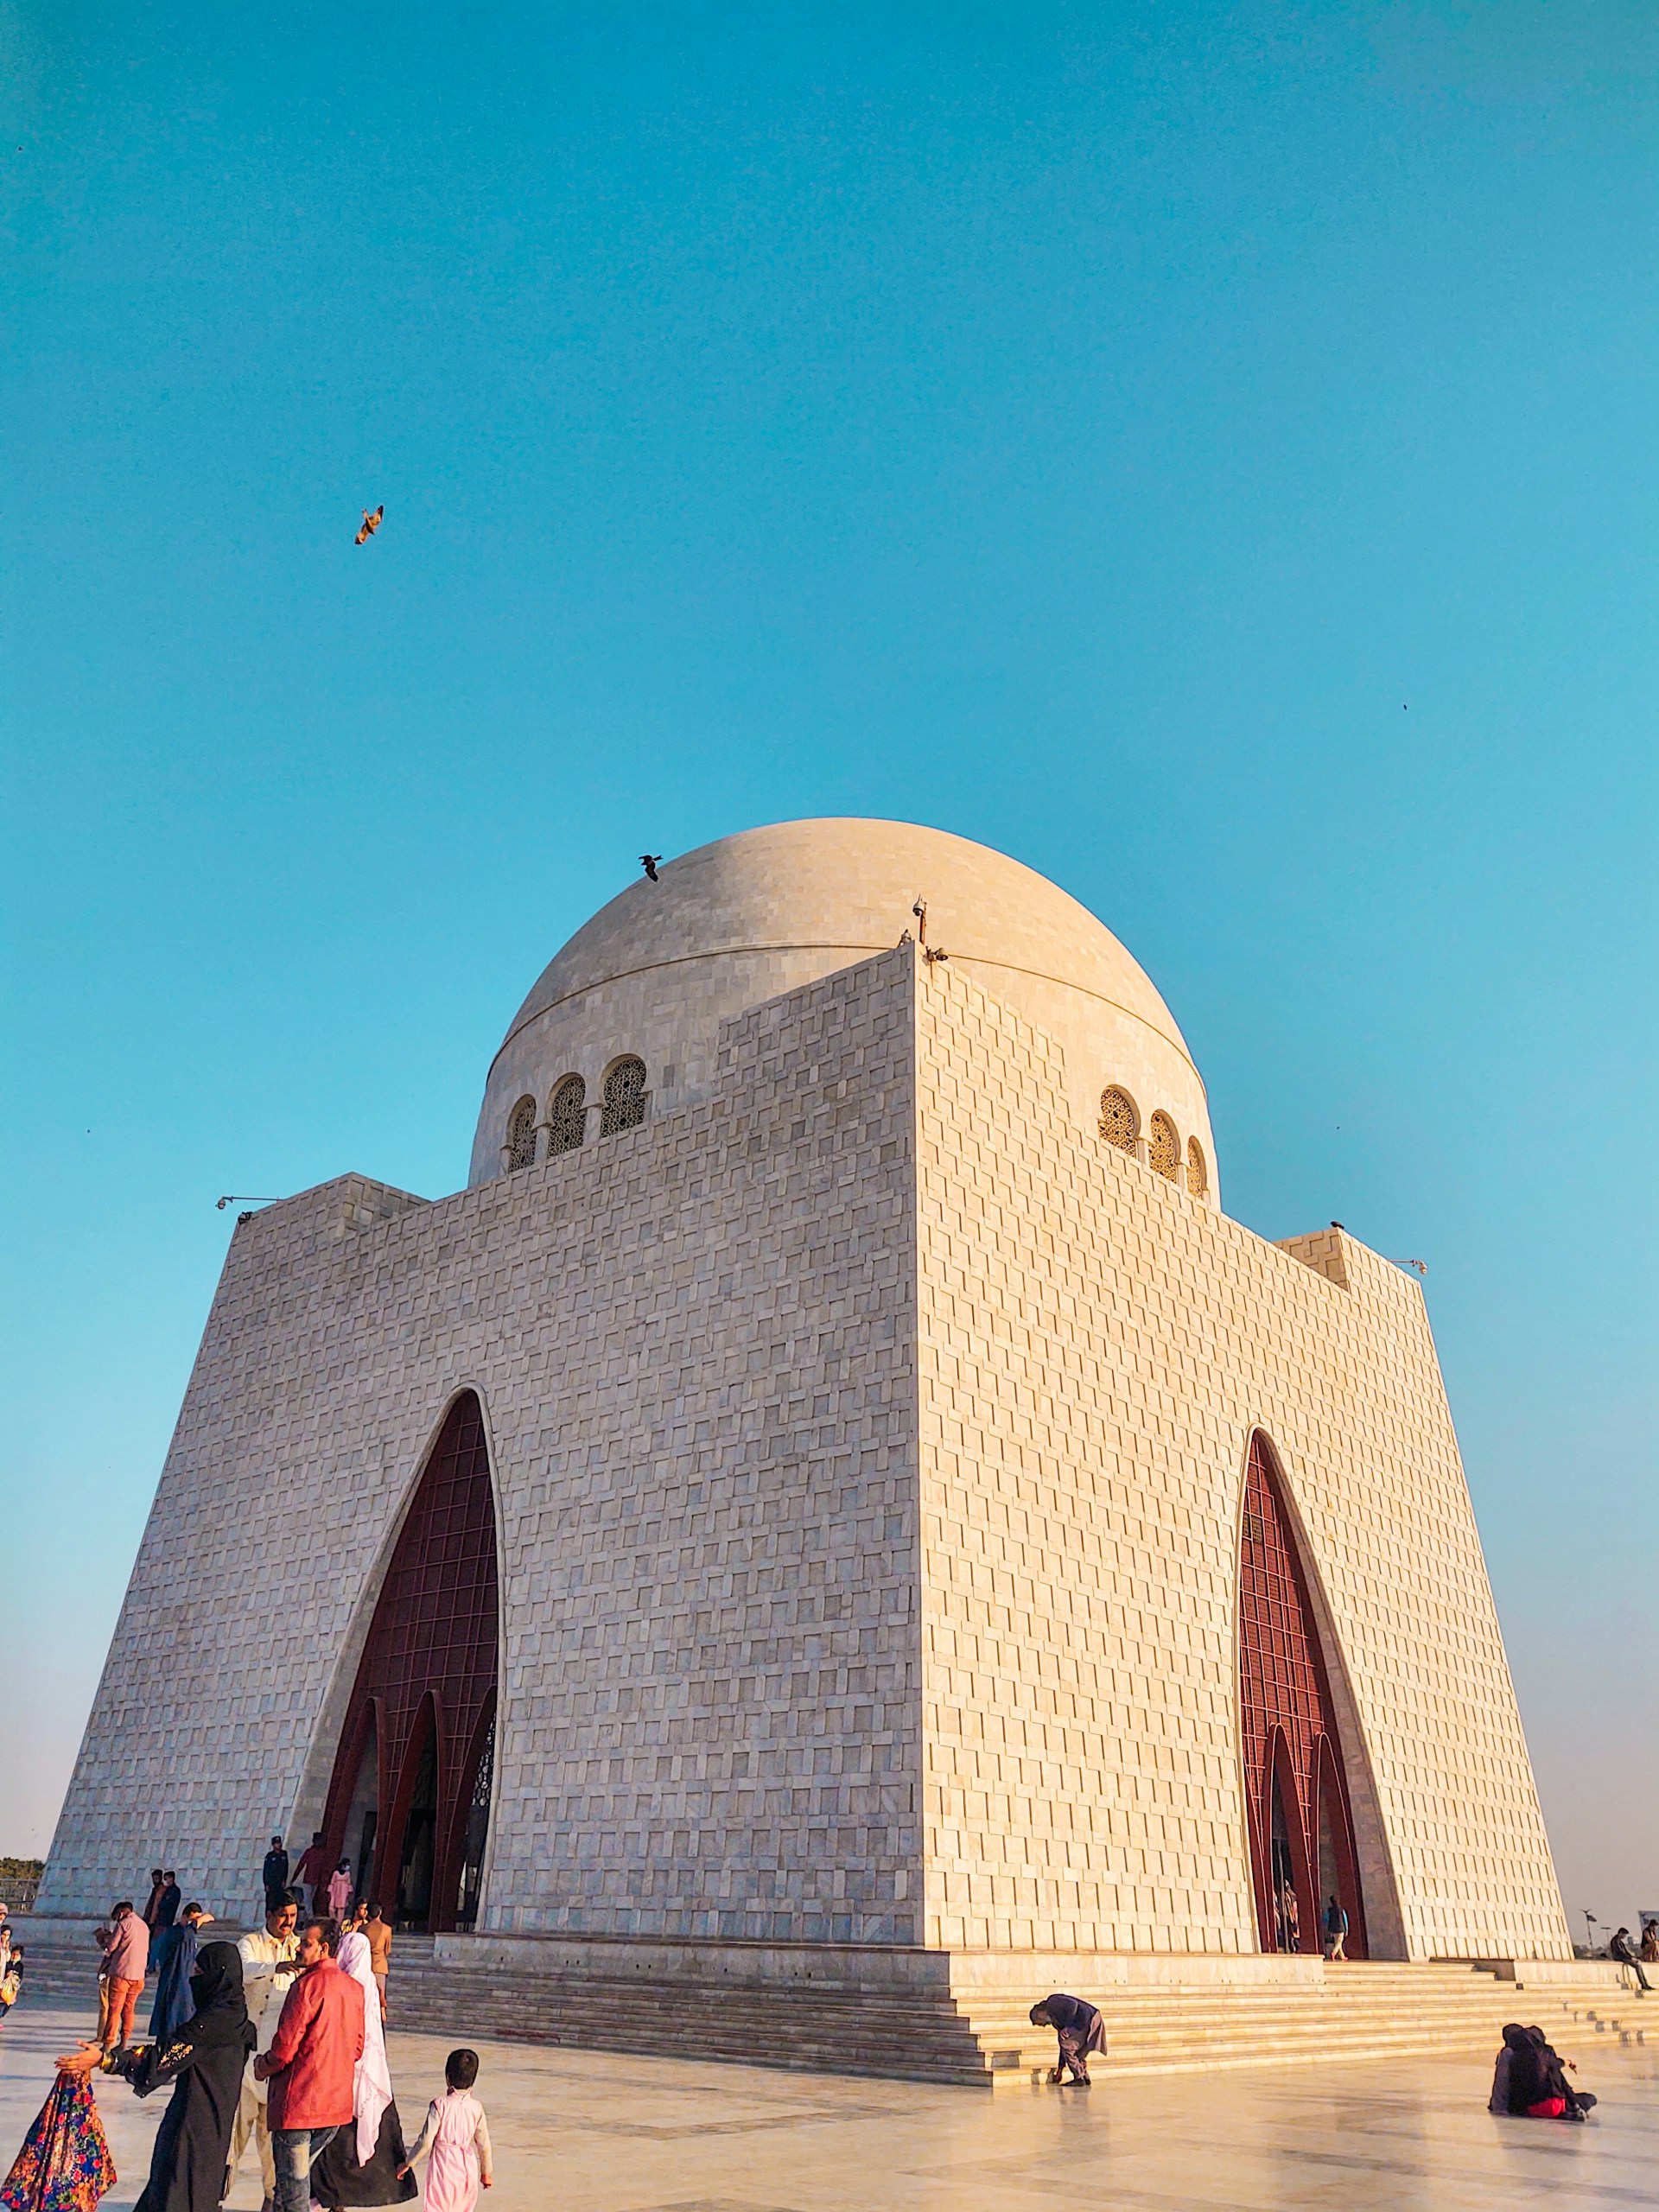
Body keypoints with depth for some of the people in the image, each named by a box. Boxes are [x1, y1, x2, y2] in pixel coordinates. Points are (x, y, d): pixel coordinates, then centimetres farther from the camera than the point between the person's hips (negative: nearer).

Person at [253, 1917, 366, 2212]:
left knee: (292, 2183, 4)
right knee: (301, 2172, 22)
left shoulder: (308, 1984, -16)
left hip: (299, 2099, -7)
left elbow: (286, 2046, -15)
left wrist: (263, 2066, 4)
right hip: (337, 2102, 7)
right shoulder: (354, 1988, 8)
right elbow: (357, 2048, 14)